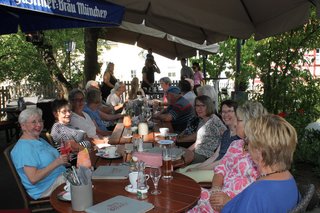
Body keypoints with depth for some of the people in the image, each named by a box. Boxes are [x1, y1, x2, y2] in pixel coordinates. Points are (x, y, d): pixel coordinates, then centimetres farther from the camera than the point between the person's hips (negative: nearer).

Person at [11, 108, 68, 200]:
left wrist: (62, 157, 2)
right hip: (45, 189, -10)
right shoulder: (24, 147, -17)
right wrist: (56, 163, -26)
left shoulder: (40, 140, 15)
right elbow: (33, 179, -23)